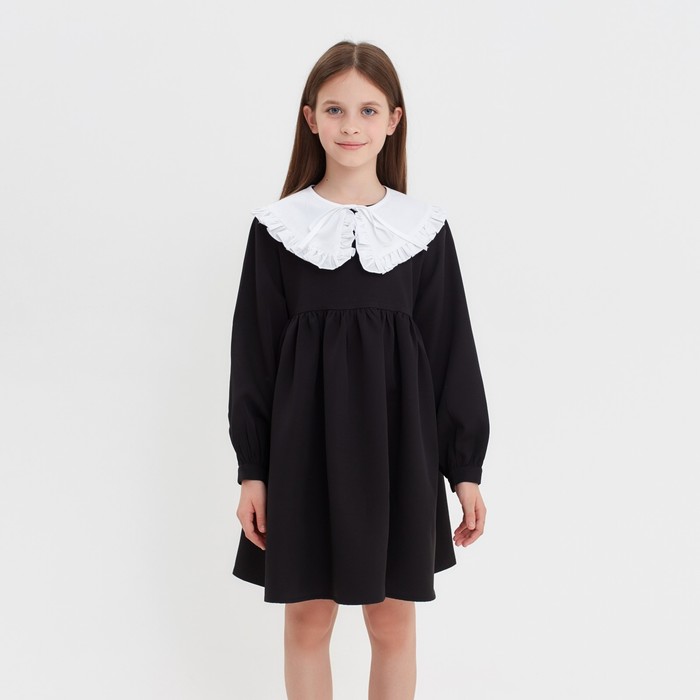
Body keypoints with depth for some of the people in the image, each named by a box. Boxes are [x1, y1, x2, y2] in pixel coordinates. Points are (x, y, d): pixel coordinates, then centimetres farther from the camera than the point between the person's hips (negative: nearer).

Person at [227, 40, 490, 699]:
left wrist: (466, 469, 2)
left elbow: (453, 350, 3)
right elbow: (253, 350, 2)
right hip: (304, 440, 0)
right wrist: (252, 469, -1)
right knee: (307, 615, 9)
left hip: (397, 442, 0)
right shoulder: (278, 225, 0)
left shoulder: (424, 228, 1)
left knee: (393, 621, 9)